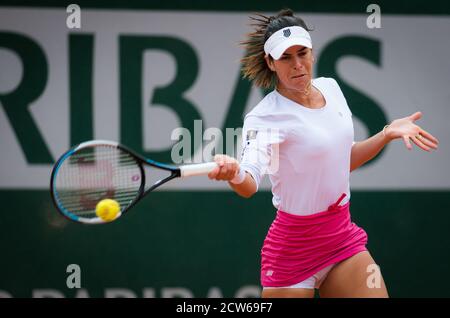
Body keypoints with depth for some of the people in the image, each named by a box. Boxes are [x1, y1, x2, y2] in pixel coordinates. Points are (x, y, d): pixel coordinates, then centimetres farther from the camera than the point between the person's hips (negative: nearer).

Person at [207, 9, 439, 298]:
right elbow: (250, 185, -35)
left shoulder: (330, 88, 3)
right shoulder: (266, 116, -19)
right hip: (294, 249, -6)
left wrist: (388, 133, 9)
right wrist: (234, 173, -56)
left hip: (344, 238, 6)